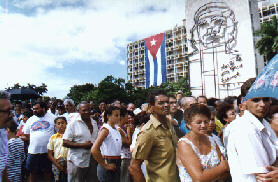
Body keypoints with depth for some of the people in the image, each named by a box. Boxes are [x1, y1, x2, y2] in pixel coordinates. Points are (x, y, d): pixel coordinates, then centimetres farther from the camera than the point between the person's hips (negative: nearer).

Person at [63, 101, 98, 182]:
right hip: (77, 161, -5)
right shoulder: (73, 123, -8)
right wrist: (83, 145, -19)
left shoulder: (94, 123, 10)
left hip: (92, 161, 5)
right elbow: (65, 143, -12)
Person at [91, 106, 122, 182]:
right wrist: (105, 166, -16)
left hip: (116, 164, 8)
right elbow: (94, 150, -25)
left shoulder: (116, 129, 8)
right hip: (109, 164, -8)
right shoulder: (106, 129, -16)